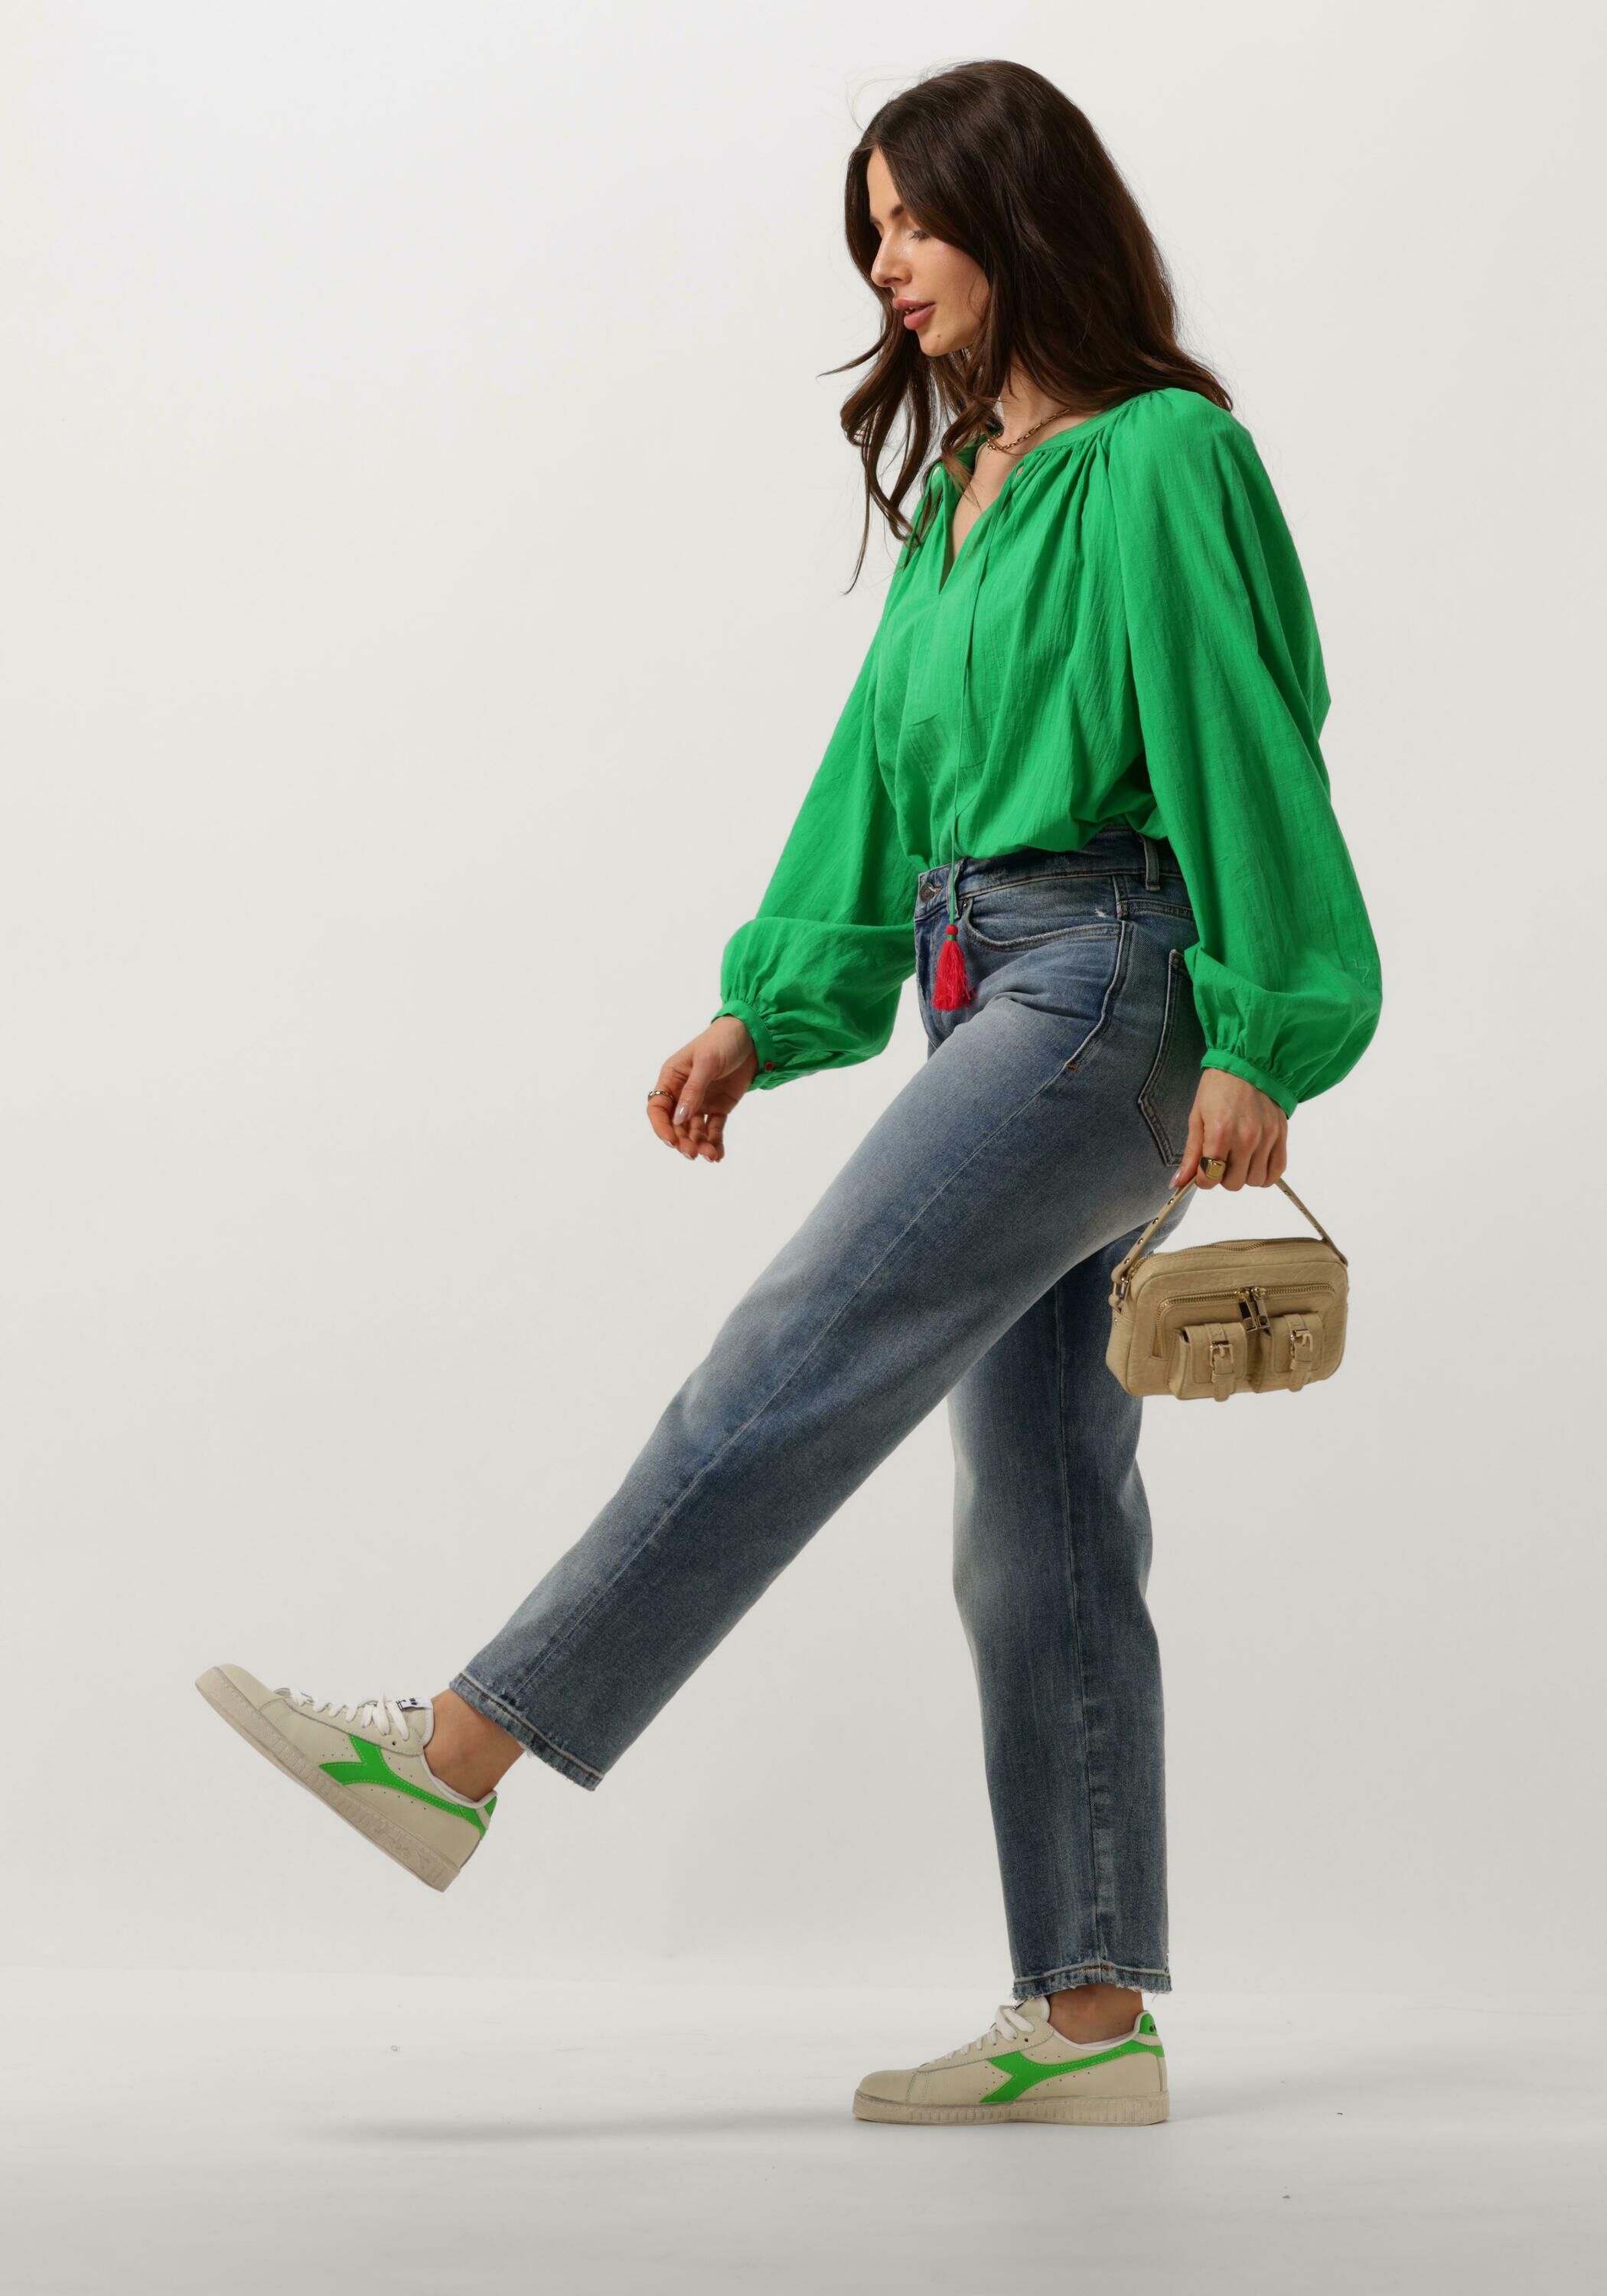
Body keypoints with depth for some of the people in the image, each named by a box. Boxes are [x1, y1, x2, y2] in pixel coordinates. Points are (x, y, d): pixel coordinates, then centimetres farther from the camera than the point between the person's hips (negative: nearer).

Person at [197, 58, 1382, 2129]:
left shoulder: (1163, 459, -7)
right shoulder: (960, 493, 20)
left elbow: (1241, 754, -12)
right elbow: (882, 773, 19)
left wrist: (1256, 1048, -16)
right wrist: (770, 1010, 11)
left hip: (1108, 990, -9)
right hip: (1005, 1006, 10)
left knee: (789, 1371, -13)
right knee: (1041, 1518, 5)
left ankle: (461, 1749, -10)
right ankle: (1090, 2020, 8)